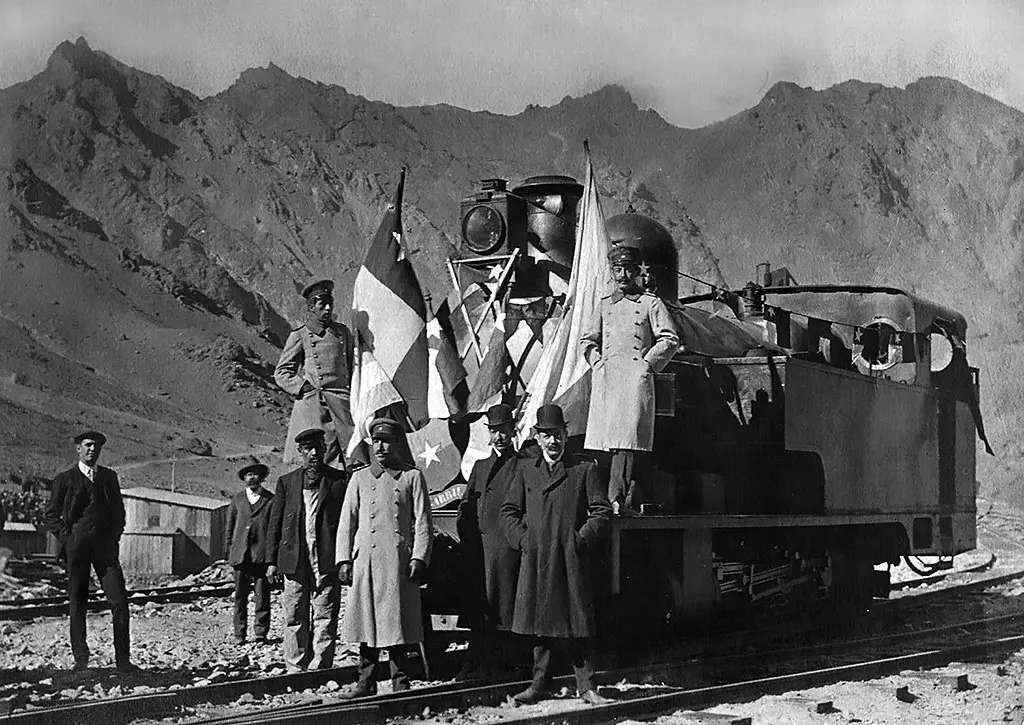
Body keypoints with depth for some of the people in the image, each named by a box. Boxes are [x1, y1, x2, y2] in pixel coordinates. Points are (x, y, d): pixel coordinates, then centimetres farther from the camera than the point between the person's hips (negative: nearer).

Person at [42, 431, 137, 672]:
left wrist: (114, 538, 10)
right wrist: (67, 538, -6)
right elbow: (50, 517, 6)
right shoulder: (64, 479, 5)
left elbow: (119, 511, 23)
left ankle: (122, 659, -3)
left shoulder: (109, 477, 15)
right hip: (77, 550, -2)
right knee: (77, 605, 2)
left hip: (105, 548, 2)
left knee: (120, 602, -8)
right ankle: (81, 659, 12)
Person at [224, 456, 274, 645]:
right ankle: (239, 633, 4)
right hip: (240, 555, 2)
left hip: (262, 556, -2)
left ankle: (261, 632, 0)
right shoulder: (237, 500, 16)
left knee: (262, 595, -5)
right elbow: (229, 528, 19)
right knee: (240, 596, 1)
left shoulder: (271, 500, 7)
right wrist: (229, 551, 9)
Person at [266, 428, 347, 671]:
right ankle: (296, 668, 12)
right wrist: (272, 560, 6)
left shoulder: (340, 480, 6)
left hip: (326, 560, -2)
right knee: (294, 617, 4)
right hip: (294, 560, 2)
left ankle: (319, 668, 1)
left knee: (325, 617, -2)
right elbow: (274, 524, 13)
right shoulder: (287, 482, 13)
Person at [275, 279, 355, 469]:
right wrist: (302, 387, -7)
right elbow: (281, 373, 7)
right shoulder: (300, 336, 5)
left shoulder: (342, 332, 17)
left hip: (341, 403, 3)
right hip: (311, 404, -3)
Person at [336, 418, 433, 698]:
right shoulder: (360, 478, 14)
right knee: (366, 621, 4)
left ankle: (400, 682, 5)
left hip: (397, 559, -3)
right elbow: (347, 523, 13)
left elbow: (423, 524, 4)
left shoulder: (412, 477, 7)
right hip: (365, 559, 3)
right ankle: (366, 682, 11)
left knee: (395, 620, -3)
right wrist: (344, 560, 4)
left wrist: (418, 559, -6)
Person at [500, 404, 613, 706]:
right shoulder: (525, 470, 12)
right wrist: (522, 538, 0)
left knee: (576, 624, -3)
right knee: (539, 623, 6)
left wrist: (581, 539, -7)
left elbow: (602, 511, 2)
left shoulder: (585, 470, 4)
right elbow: (509, 510, 14)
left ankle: (586, 686, 2)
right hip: (535, 558, 3)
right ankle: (540, 684, 14)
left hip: (571, 559, -3)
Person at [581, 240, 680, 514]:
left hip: (636, 376, -4)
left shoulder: (651, 303, 9)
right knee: (604, 438, -4)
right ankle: (631, 499, -3)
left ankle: (617, 499, -19)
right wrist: (597, 363, 11)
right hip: (605, 379, 4)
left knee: (628, 438, -14)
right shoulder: (605, 304, 21)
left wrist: (648, 364, -4)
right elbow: (587, 340, 27)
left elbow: (670, 340, 4)